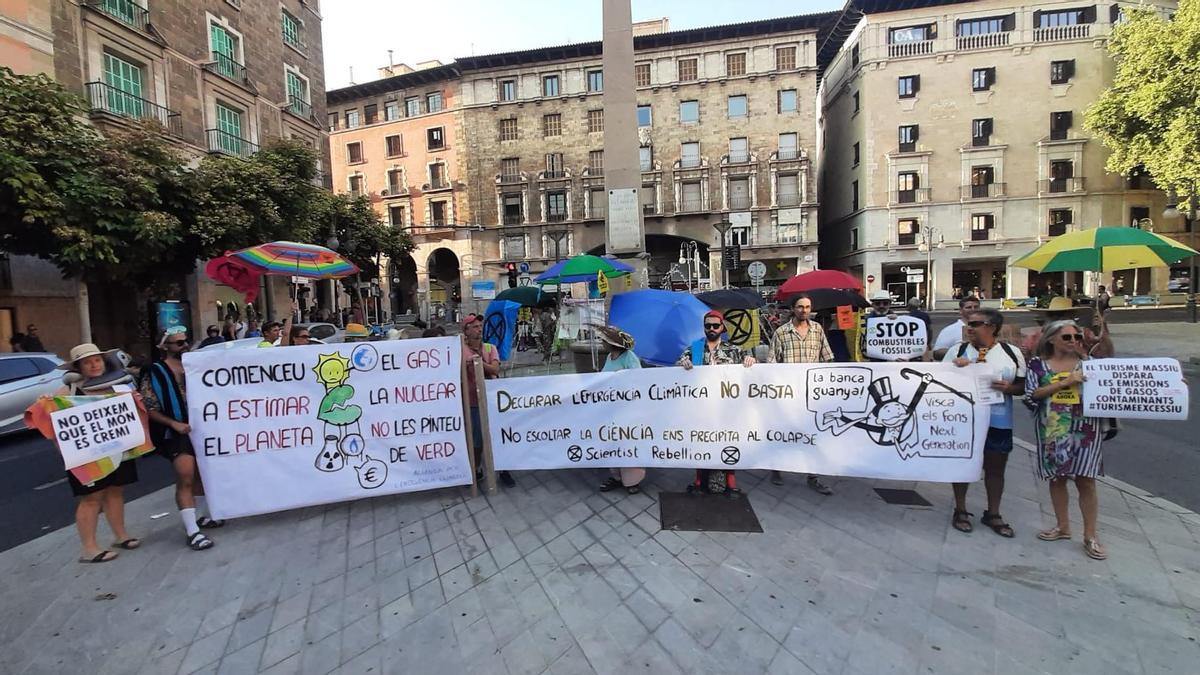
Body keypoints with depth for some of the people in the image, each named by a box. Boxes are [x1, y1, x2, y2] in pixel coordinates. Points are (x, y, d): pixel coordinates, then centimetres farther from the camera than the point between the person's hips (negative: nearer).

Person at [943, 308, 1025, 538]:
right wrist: (955, 369, -18)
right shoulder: (958, 351, -2)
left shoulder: (1012, 353, 0)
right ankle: (960, 510, 24)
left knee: (995, 468, 12)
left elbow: (1023, 386, 5)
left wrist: (1009, 388, -16)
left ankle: (993, 514, 30)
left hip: (998, 422, 1)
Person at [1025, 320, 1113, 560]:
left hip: (1085, 427, 0)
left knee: (1086, 480, 1)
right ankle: (1062, 526, 25)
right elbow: (1032, 394, -9)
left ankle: (1090, 536, 11)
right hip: (1053, 428, 0)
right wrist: (1065, 382, -16)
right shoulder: (1038, 364, 1)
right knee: (1057, 477, 10)